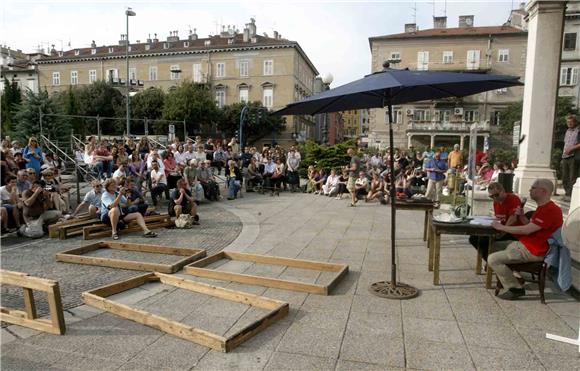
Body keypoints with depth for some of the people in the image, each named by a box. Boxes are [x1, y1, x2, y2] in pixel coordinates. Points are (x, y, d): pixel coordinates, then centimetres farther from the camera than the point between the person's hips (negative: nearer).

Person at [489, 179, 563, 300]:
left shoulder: (550, 210, -21)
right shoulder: (543, 207, 14)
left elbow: (527, 230, -24)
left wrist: (502, 227, -15)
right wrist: (521, 216, -1)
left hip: (532, 251, -11)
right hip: (524, 243, 11)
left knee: (493, 259, -18)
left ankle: (515, 289, -7)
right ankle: (508, 276, 18)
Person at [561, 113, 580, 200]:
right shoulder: (567, 131, 21)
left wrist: (572, 148, -18)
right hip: (565, 157, 7)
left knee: (573, 178, -8)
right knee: (565, 178, 8)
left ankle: (571, 195, -8)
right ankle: (567, 194, 17)